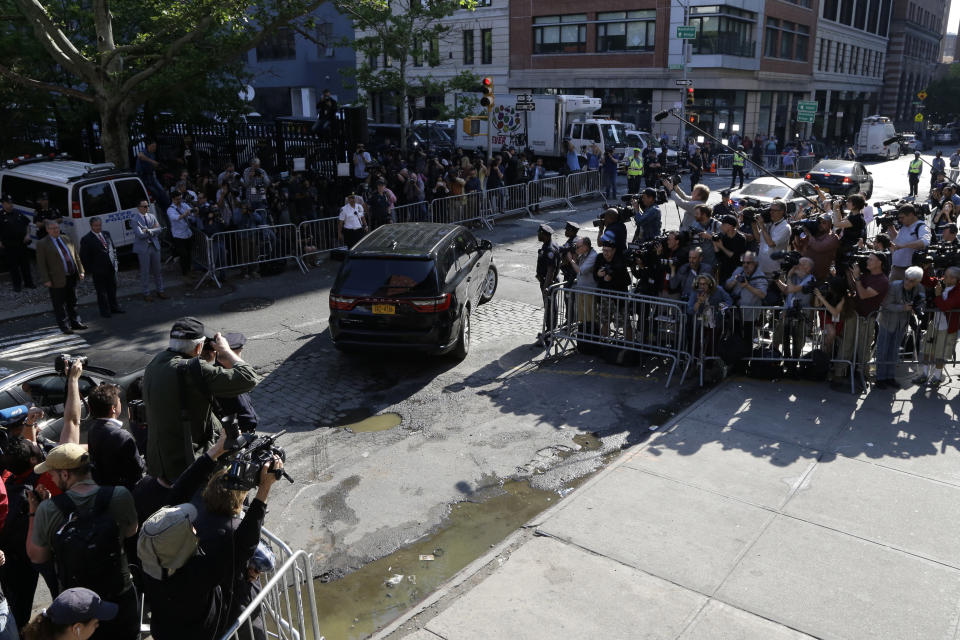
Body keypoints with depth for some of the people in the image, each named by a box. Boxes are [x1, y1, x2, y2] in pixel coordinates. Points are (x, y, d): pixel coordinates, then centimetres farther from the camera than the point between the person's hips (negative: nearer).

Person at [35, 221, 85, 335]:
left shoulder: (66, 239, 11)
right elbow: (41, 264, -9)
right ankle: (64, 326, 11)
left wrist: (80, 271, 9)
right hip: (57, 280, -5)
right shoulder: (42, 244, -6)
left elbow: (75, 256, 16)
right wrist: (46, 280, -15)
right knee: (60, 304, 3)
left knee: (72, 302, 17)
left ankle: (75, 322, 29)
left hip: (72, 277, 6)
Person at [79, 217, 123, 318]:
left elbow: (113, 248, 17)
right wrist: (89, 270, -9)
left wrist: (114, 261, 10)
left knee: (112, 289, 16)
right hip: (99, 271, -5)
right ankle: (105, 311, 13)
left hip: (112, 267, 5)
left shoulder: (106, 234, 8)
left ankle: (114, 307, 30)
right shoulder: (86, 240, -9)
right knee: (102, 292, 4)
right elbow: (83, 257, -7)